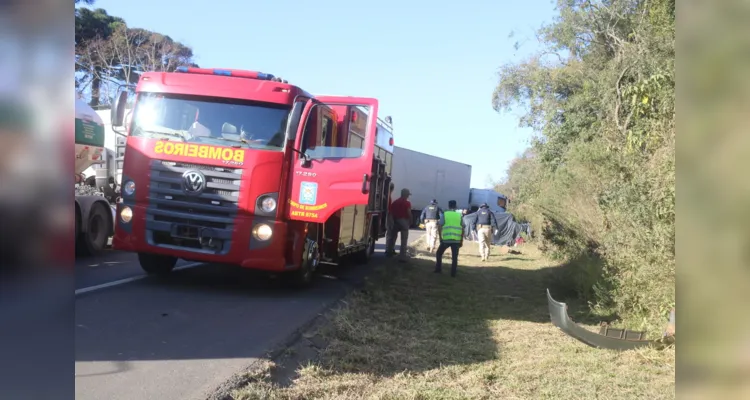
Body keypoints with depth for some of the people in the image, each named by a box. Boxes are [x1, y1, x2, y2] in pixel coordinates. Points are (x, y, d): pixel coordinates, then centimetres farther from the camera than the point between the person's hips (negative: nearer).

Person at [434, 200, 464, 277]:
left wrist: (440, 238, 10)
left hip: (446, 239, -1)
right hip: (456, 240, 1)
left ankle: (438, 269, 18)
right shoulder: (460, 215, 9)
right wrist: (461, 240, 13)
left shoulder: (444, 214, 5)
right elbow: (462, 229, 7)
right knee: (454, 257, 8)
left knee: (439, 254, 18)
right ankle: (453, 273, 7)